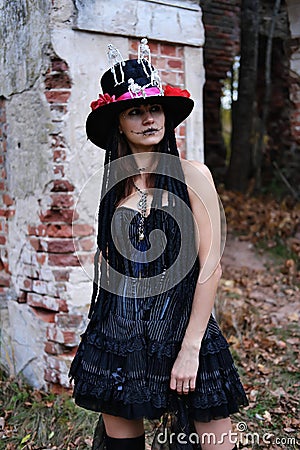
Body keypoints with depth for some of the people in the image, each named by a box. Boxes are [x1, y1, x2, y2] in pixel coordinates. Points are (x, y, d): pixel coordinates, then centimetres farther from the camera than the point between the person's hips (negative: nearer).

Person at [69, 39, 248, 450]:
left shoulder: (192, 175, -6)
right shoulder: (114, 183, 6)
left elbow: (211, 267, -9)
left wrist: (190, 348, -12)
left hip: (183, 328, -3)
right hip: (118, 336, 4)